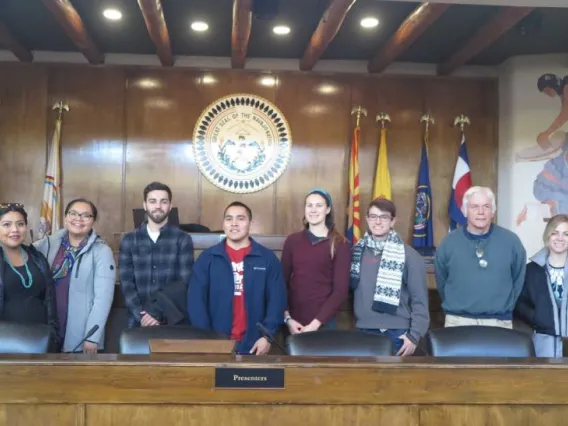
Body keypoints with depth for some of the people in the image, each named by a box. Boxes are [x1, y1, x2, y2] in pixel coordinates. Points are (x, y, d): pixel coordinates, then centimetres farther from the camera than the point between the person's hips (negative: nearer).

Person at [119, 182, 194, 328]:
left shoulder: (183, 239, 2)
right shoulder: (129, 240, 8)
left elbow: (184, 283, -5)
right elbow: (126, 283, 0)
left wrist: (157, 313, -15)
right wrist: (142, 315, -13)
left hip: (173, 321, -1)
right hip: (139, 321, 1)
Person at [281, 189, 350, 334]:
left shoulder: (340, 244, -2)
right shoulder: (292, 240, 5)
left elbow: (341, 290, -5)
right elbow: (282, 282, 5)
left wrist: (316, 322, -11)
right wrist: (287, 318, -5)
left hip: (324, 323, -2)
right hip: (293, 322, 2)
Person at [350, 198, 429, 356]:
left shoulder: (409, 255, -5)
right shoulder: (357, 251, 6)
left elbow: (420, 300, -5)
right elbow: (349, 288, 11)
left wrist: (415, 334, -9)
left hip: (396, 333, -3)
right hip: (363, 331, 4)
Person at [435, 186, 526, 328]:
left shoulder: (511, 241, 0)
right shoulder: (449, 242, -1)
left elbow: (519, 279, 11)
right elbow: (441, 281, 11)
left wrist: (505, 306, 14)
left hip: (499, 322, 0)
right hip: (458, 321, 0)